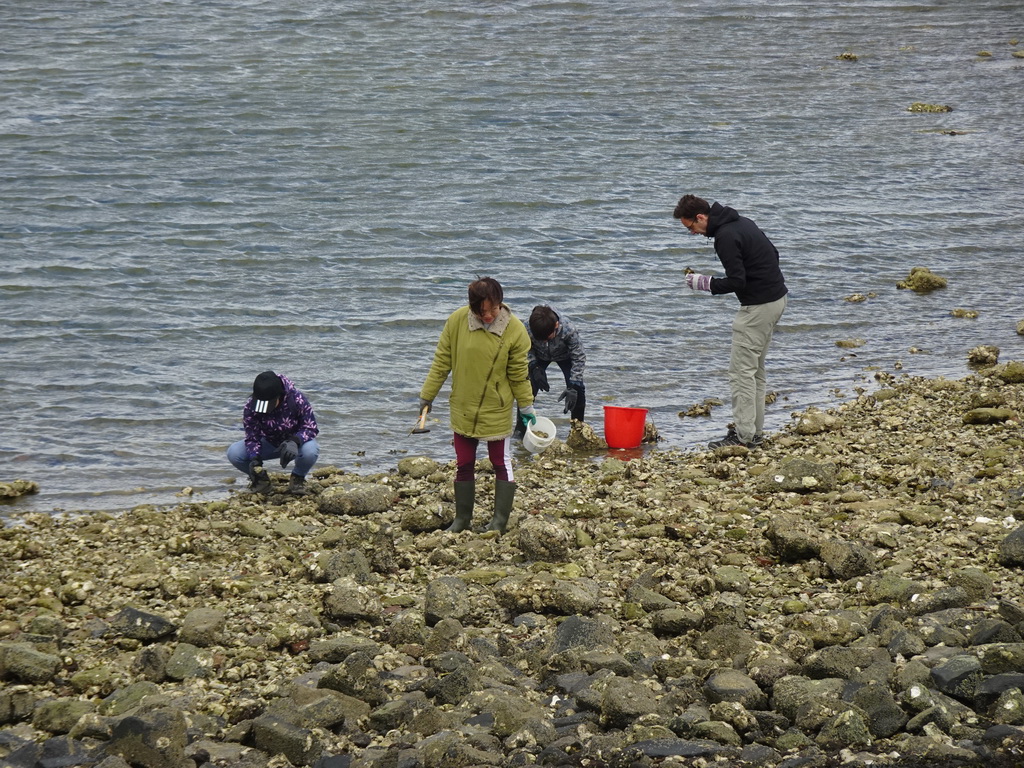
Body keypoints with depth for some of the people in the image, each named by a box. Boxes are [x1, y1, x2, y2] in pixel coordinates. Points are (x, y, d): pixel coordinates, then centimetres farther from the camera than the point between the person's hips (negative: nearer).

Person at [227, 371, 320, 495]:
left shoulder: (297, 399, -27)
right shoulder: (250, 406, -21)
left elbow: (311, 428, -23)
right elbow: (252, 437, -17)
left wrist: (294, 441, -43)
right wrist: (255, 460, -35)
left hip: (296, 444, -2)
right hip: (269, 443, 2)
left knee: (310, 450, -40)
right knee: (233, 453, -23)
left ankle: (298, 478, -5)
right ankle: (261, 479, 6)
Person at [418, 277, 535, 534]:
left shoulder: (514, 330, -14)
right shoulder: (457, 321, -11)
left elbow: (519, 374, -4)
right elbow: (441, 361, -1)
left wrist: (527, 406, 2)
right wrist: (427, 395, 3)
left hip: (497, 411, -2)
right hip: (462, 409, 2)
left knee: (501, 463, 8)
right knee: (463, 465, 12)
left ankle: (500, 520, 15)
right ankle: (462, 519, 24)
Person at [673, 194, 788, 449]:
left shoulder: (725, 236, -18)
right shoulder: (740, 222, 13)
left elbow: (736, 281, -22)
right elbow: (773, 254, 20)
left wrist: (704, 283, -9)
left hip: (758, 305, -11)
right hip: (776, 297, 11)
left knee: (741, 370, -6)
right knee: (755, 368, 16)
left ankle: (744, 435, -7)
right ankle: (755, 431, 19)